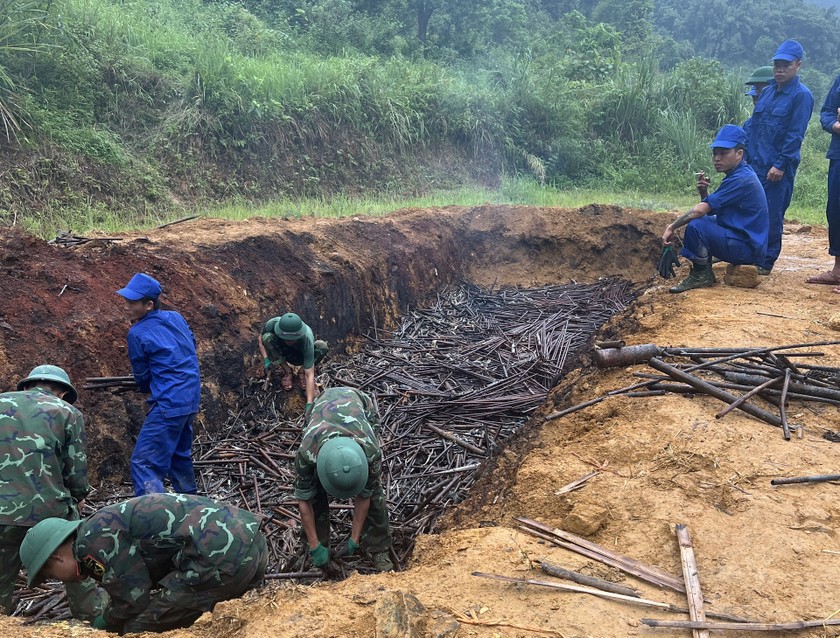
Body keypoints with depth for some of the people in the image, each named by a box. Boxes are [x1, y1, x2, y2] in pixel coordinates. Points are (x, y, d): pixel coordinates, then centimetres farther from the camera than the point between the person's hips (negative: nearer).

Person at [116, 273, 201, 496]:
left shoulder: (138, 334, -10)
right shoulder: (176, 317, 8)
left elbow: (142, 377, 1)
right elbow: (192, 346, 22)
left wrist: (147, 388, 22)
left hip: (169, 405, -8)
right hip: (191, 400, 9)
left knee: (143, 463, -8)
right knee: (179, 455, 25)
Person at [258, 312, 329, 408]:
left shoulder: (307, 340, -39)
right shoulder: (272, 324, -34)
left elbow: (309, 375, -38)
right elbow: (261, 339, -10)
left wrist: (309, 404, -44)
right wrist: (266, 360, -26)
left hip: (299, 357, -2)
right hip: (280, 352, 2)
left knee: (323, 346, -31)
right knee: (267, 337, -30)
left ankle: (303, 371, -3)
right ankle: (287, 371, -8)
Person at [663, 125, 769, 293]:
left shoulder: (741, 179, -20)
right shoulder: (740, 174, 12)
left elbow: (700, 210, -22)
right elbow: (710, 210, 13)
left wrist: (672, 227, -14)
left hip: (748, 248, -11)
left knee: (695, 226, -23)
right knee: (704, 220, 20)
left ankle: (702, 275, -6)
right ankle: (702, 273, 14)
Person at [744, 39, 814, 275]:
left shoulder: (801, 95, -7)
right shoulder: (768, 91, 14)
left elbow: (795, 135, -12)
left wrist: (781, 165, -17)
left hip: (777, 169, -6)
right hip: (754, 163, 7)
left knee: (771, 215, 0)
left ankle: (765, 263, 9)